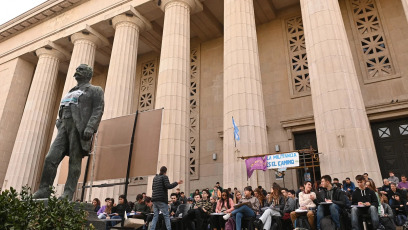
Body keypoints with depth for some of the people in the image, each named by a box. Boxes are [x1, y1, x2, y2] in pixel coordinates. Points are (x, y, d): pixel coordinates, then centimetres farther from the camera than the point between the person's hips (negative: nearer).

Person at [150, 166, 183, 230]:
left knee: (155, 216, 9)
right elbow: (168, 186, -15)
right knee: (166, 216, -2)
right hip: (161, 199, -6)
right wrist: (177, 183, -6)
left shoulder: (155, 178, 16)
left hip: (154, 199, 7)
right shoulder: (164, 177, -5)